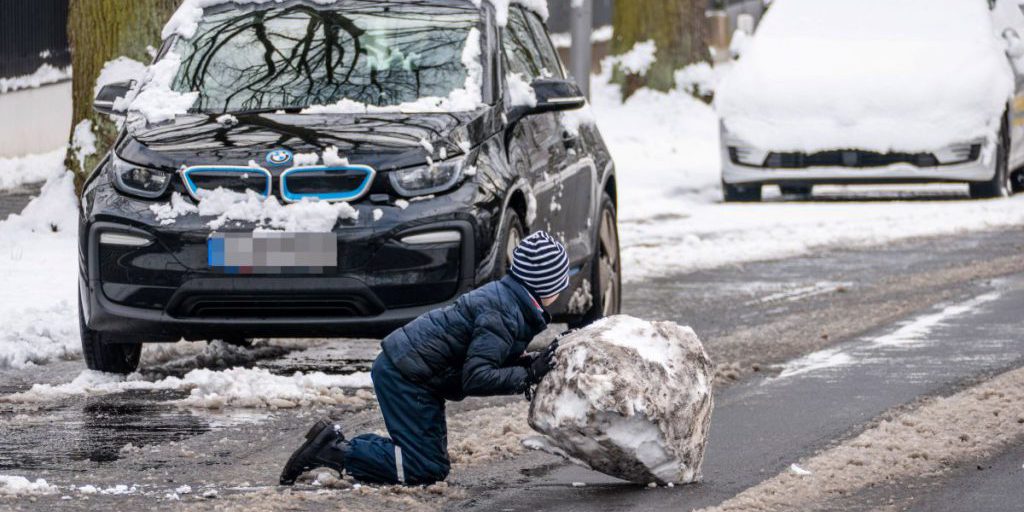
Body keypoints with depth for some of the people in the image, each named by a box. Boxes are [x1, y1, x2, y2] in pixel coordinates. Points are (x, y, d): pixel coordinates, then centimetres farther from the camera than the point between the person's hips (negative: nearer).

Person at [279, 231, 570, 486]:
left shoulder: (506, 296, 9)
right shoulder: (501, 315, -22)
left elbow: (483, 356, 16)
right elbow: (476, 378, -28)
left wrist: (524, 363, -1)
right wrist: (528, 375, -23)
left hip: (401, 368, 10)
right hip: (405, 377, -10)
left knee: (430, 460, 15)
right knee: (428, 470, -11)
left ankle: (335, 441, 12)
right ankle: (336, 452, -10)